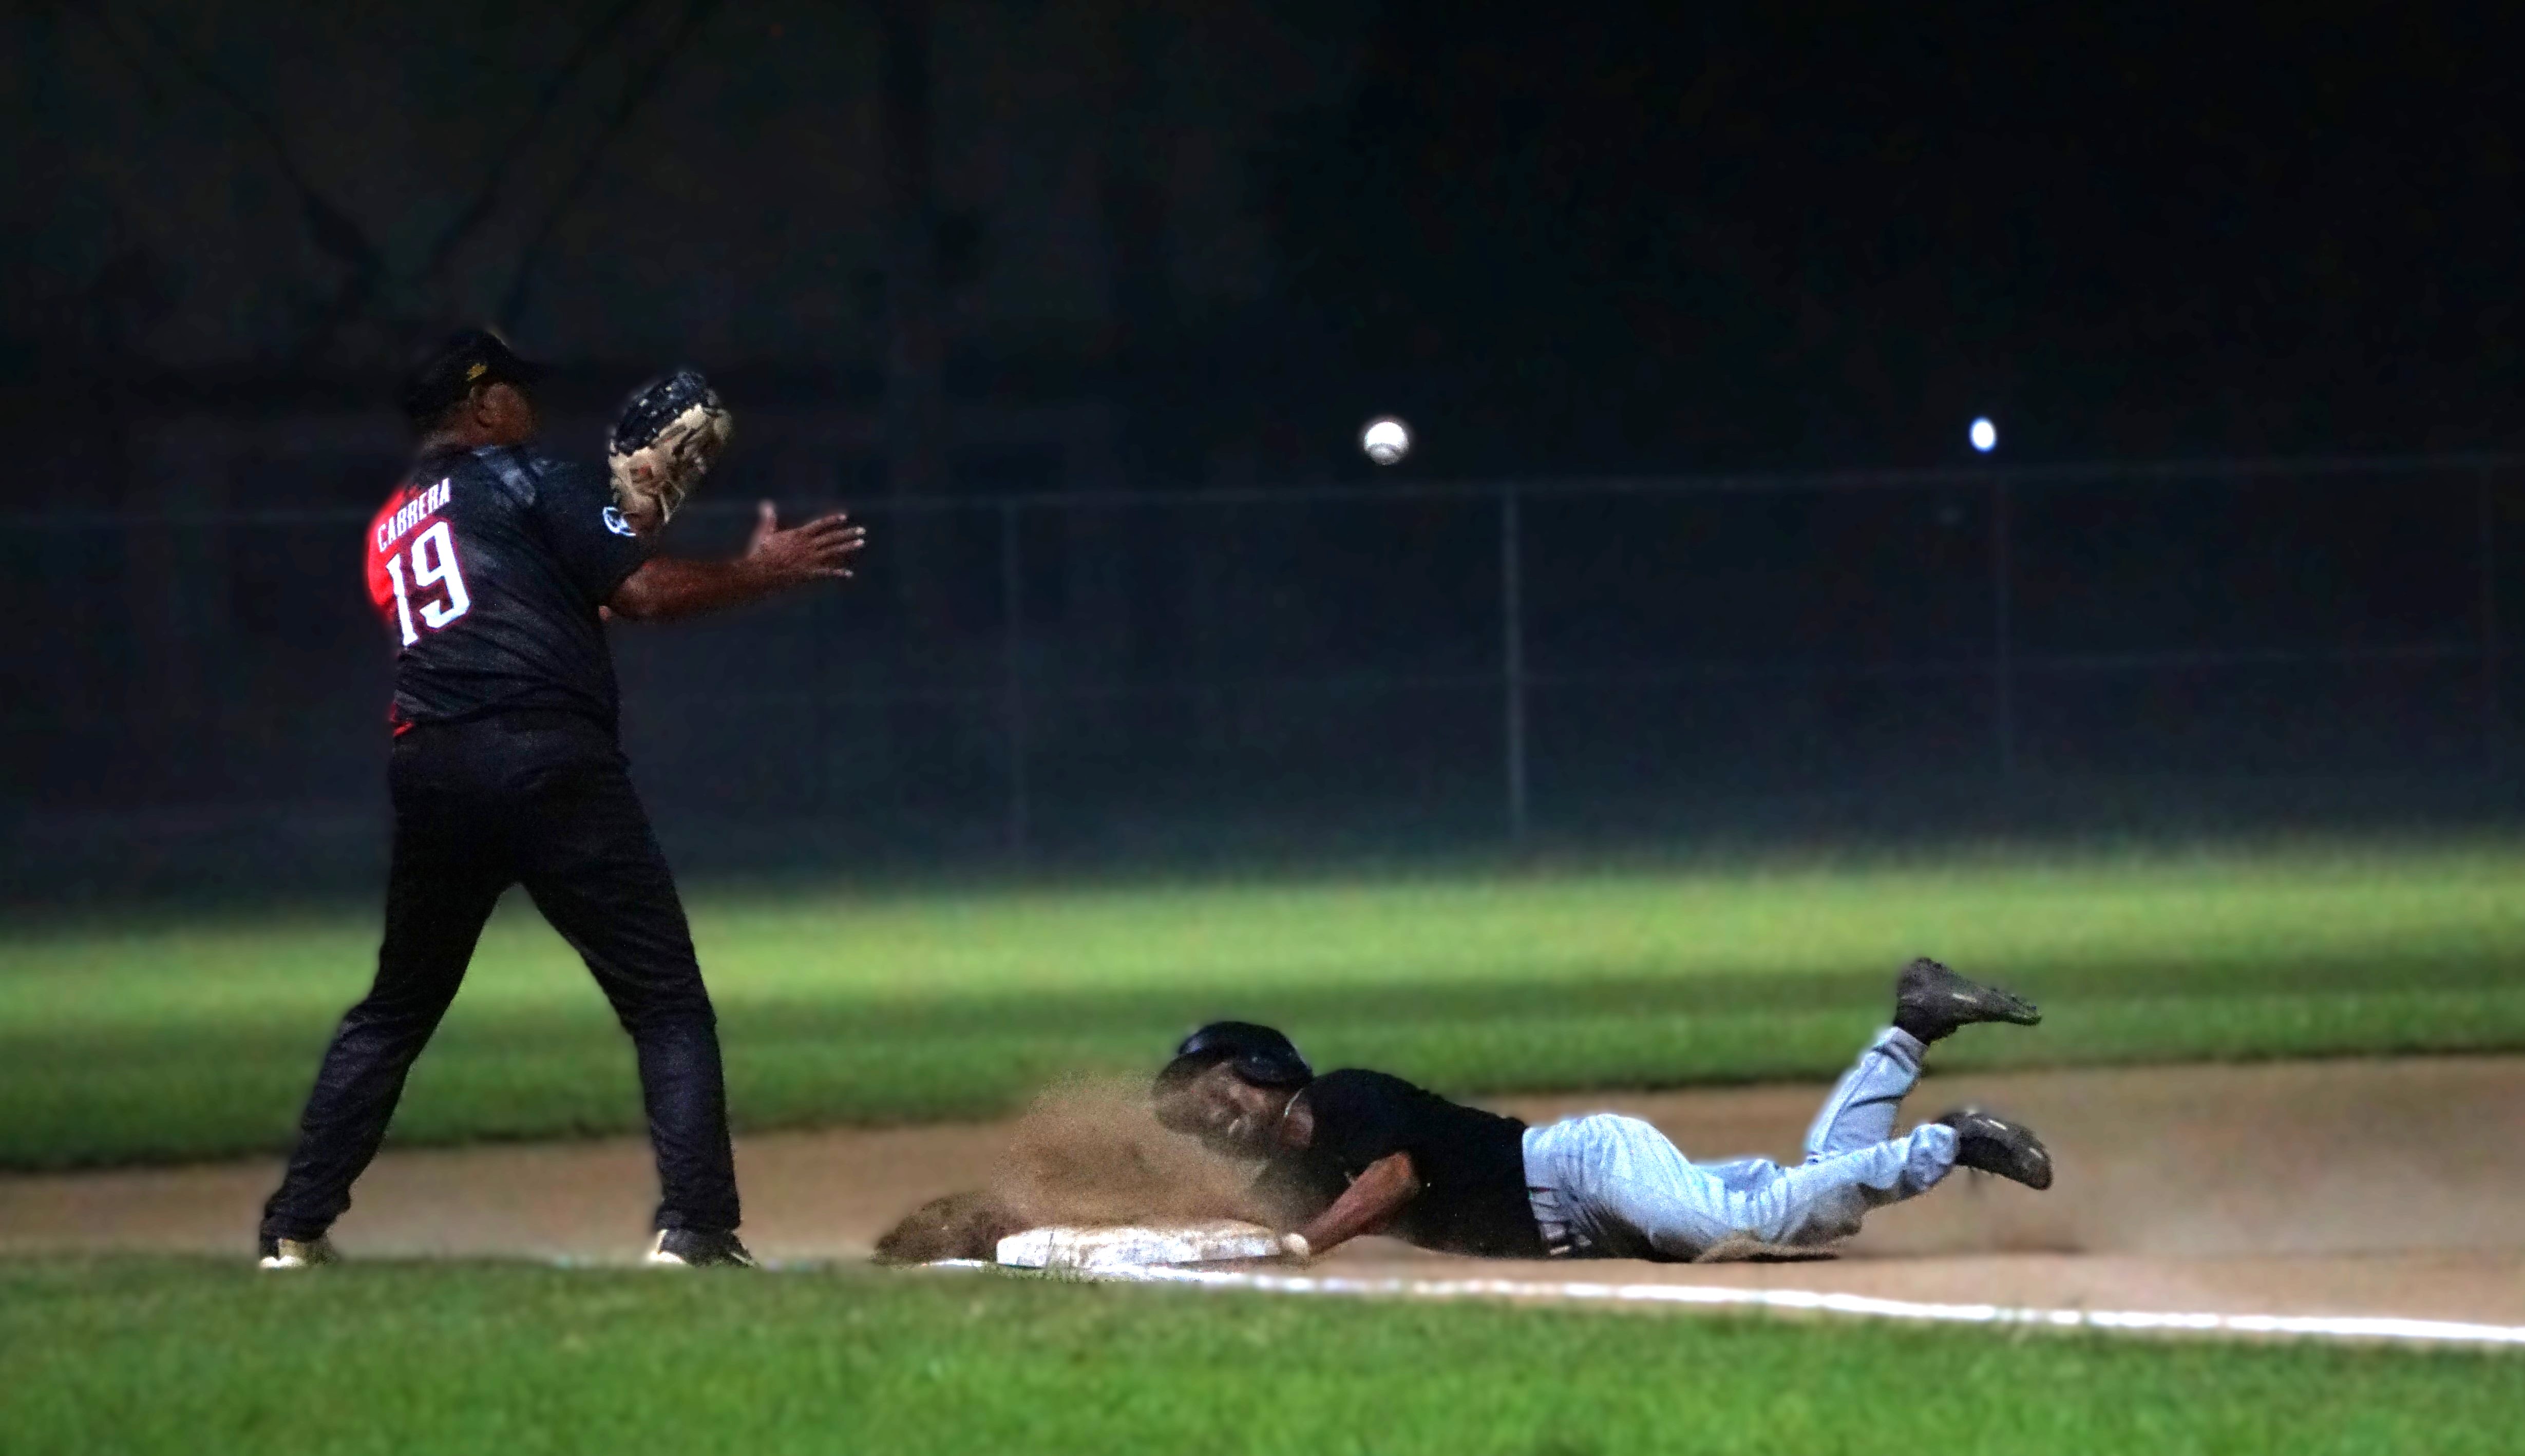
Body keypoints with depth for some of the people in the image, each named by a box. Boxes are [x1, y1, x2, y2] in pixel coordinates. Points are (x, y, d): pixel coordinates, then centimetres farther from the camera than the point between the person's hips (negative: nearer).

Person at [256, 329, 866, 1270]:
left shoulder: (390, 530, 25)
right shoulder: (522, 479, 5)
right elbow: (642, 594, -2)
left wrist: (638, 513, 26)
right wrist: (763, 571, 9)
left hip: (431, 771, 6)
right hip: (549, 766, -6)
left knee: (393, 1013, 18)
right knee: (668, 1004, -1)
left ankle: (296, 1230, 12)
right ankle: (695, 1229, -12)